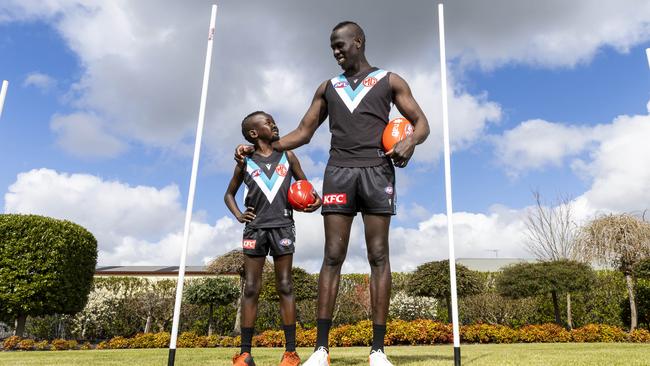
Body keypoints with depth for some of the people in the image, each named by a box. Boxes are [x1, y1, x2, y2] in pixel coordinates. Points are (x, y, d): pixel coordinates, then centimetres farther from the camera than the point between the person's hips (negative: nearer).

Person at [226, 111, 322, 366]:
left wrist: (315, 199, -5)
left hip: (282, 226, 0)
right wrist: (238, 215, 1)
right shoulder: (245, 162, 8)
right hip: (255, 228, 0)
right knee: (251, 289, 0)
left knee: (284, 287, 1)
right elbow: (229, 194, 18)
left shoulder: (287, 157, 9)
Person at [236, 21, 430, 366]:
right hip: (339, 171, 2)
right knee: (332, 256, -4)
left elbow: (421, 123, 8)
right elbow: (303, 132, 18)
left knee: (378, 255, -4)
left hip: (376, 171, -2)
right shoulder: (327, 88, 22)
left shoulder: (389, 80, 13)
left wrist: (411, 139, -17)